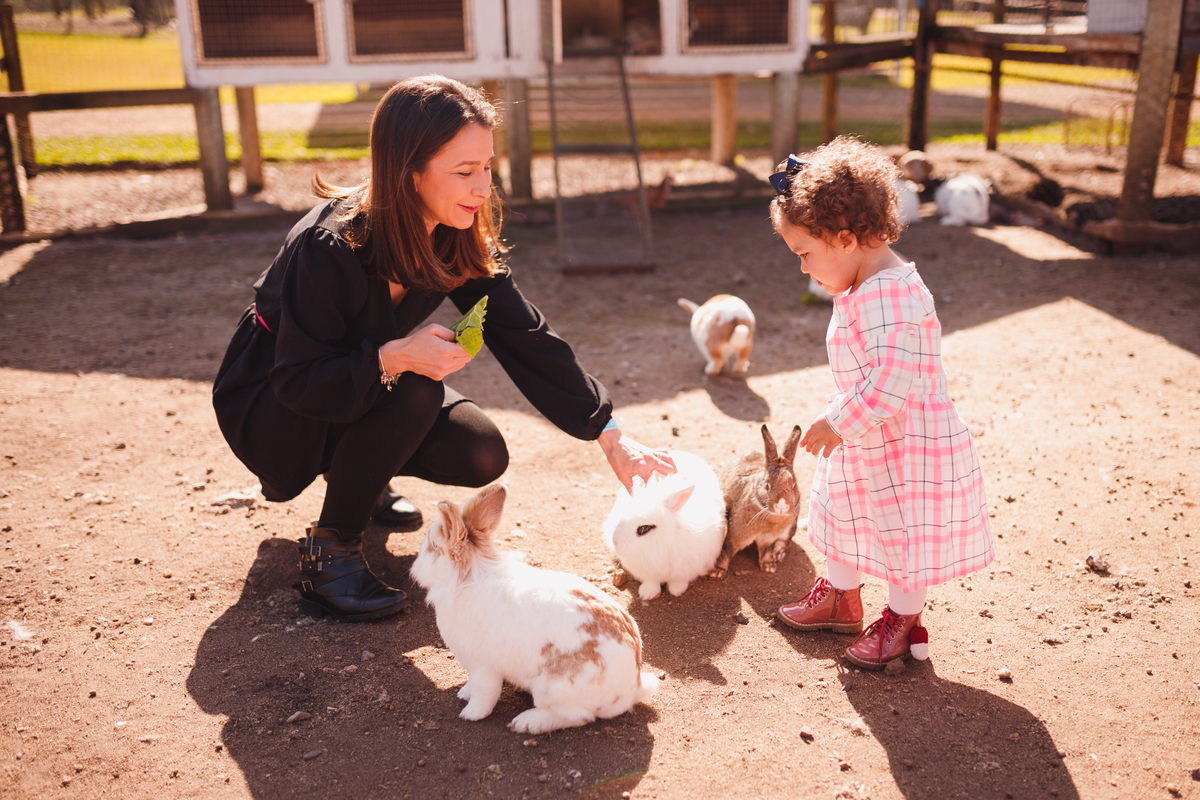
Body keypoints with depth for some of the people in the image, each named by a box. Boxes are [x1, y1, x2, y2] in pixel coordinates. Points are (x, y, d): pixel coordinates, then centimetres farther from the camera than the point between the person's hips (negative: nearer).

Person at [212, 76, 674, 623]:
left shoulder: (460, 240, -13)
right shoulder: (328, 248, -32)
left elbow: (525, 339, -12)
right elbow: (295, 380, -28)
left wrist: (612, 437, -16)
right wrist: (393, 358, -44)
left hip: (363, 392, 6)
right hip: (266, 407, -6)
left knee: (481, 456, -13)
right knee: (414, 390, -33)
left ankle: (355, 474, 15)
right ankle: (329, 552, -16)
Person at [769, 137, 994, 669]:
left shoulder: (890, 293, -29)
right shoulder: (861, 289, 5)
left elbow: (894, 379, -35)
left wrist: (839, 423, -28)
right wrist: (840, 424, 17)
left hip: (909, 445, -10)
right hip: (866, 440, 10)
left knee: (906, 531, 6)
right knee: (847, 514, 22)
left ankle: (903, 623, 26)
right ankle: (841, 598, 42)